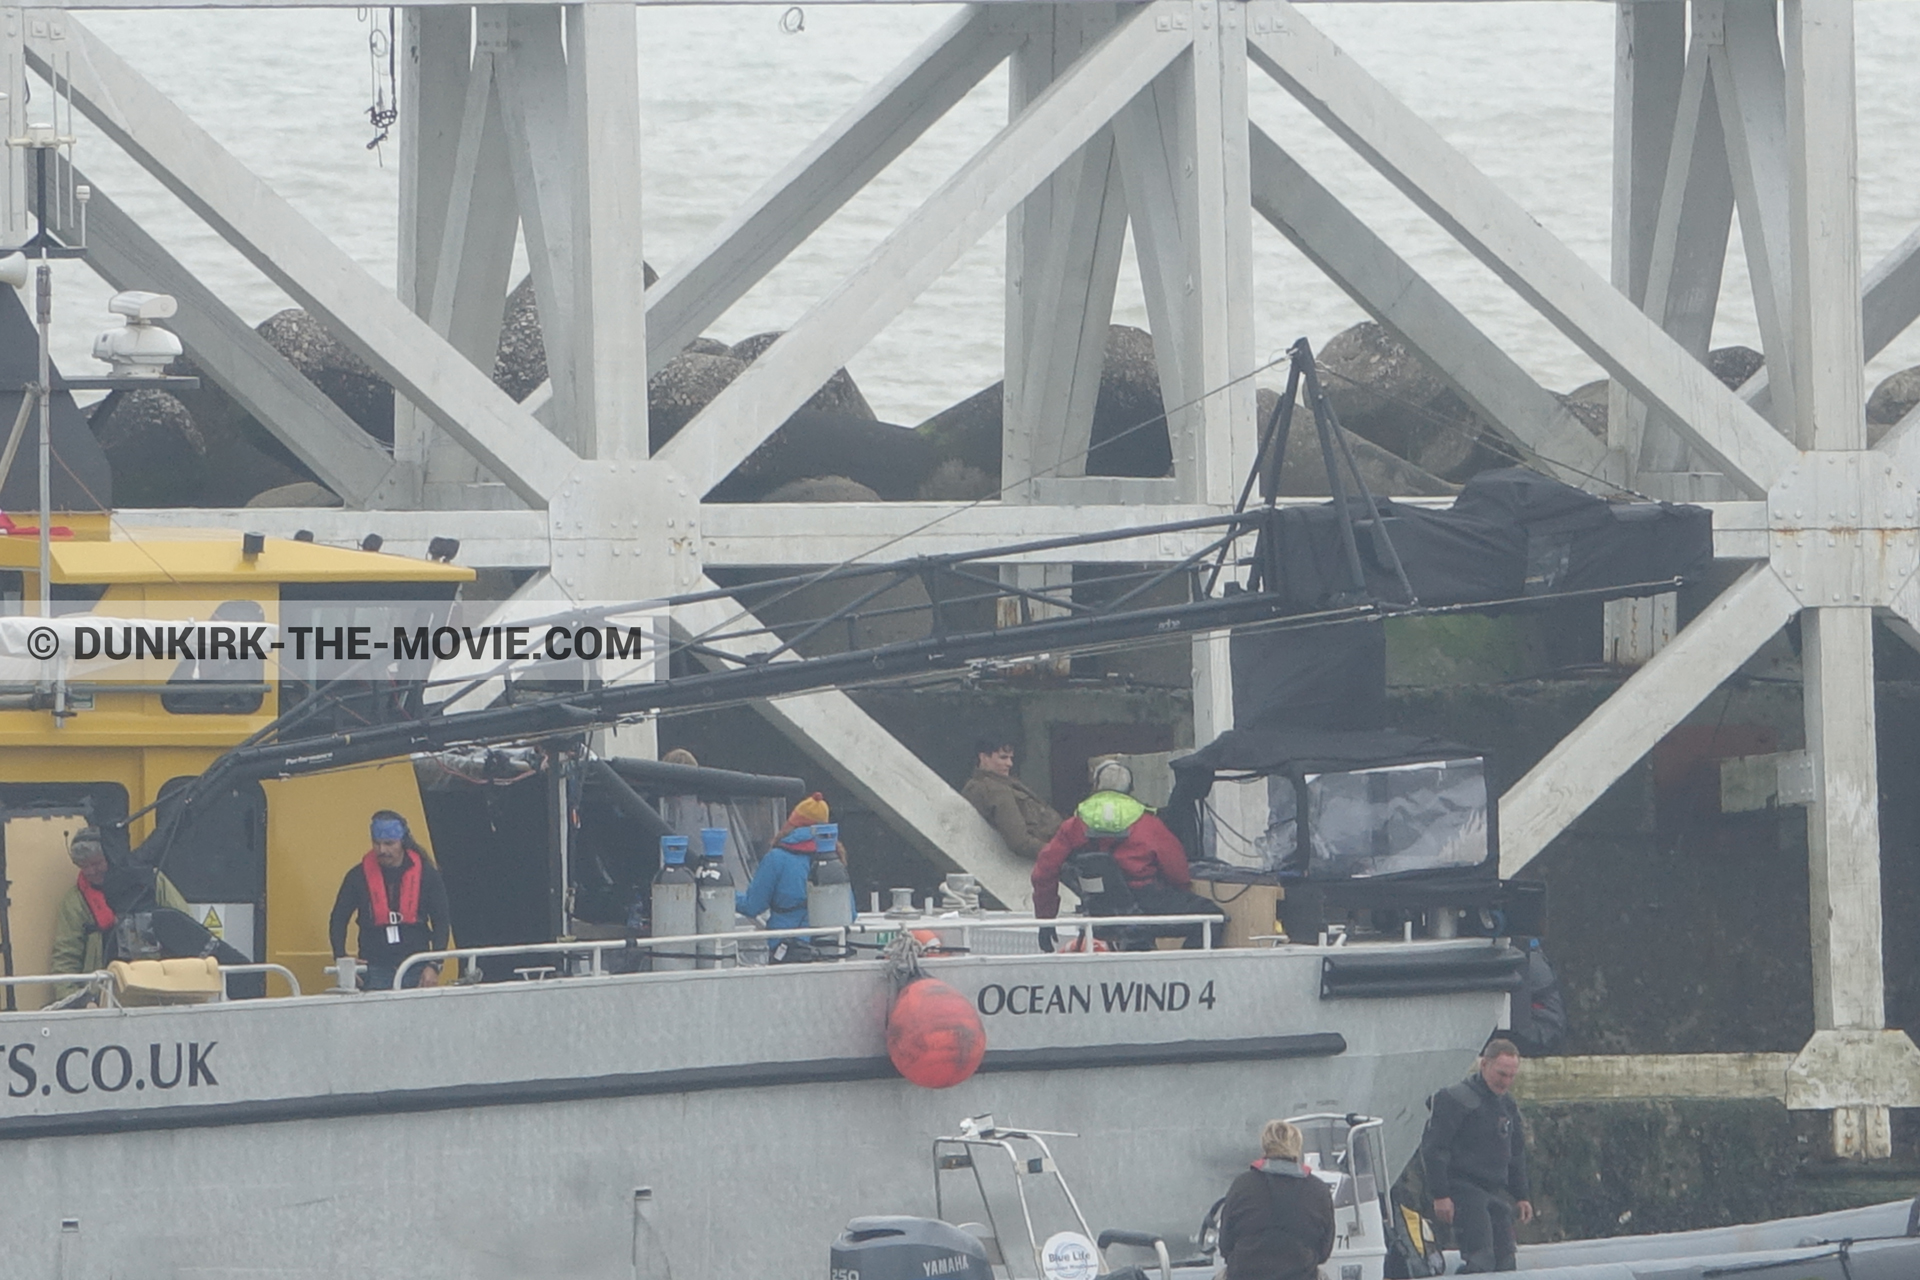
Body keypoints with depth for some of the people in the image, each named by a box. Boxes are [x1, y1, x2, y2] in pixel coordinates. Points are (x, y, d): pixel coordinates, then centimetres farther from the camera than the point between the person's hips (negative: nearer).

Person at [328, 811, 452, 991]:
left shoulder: (426, 874, 3)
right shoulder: (359, 876, 4)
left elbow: (441, 922, 6)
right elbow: (338, 920, 10)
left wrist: (434, 967, -3)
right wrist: (341, 960, -4)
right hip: (375, 968, 0)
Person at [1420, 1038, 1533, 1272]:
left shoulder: (1508, 1107, 17)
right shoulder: (1455, 1099, -9)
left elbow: (1516, 1154, 27)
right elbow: (1433, 1149, -12)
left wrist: (1520, 1196, 22)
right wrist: (1440, 1195, -17)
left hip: (1497, 1194, 8)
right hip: (1465, 1191, -8)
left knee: (1505, 1261, 4)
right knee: (1480, 1261, -18)